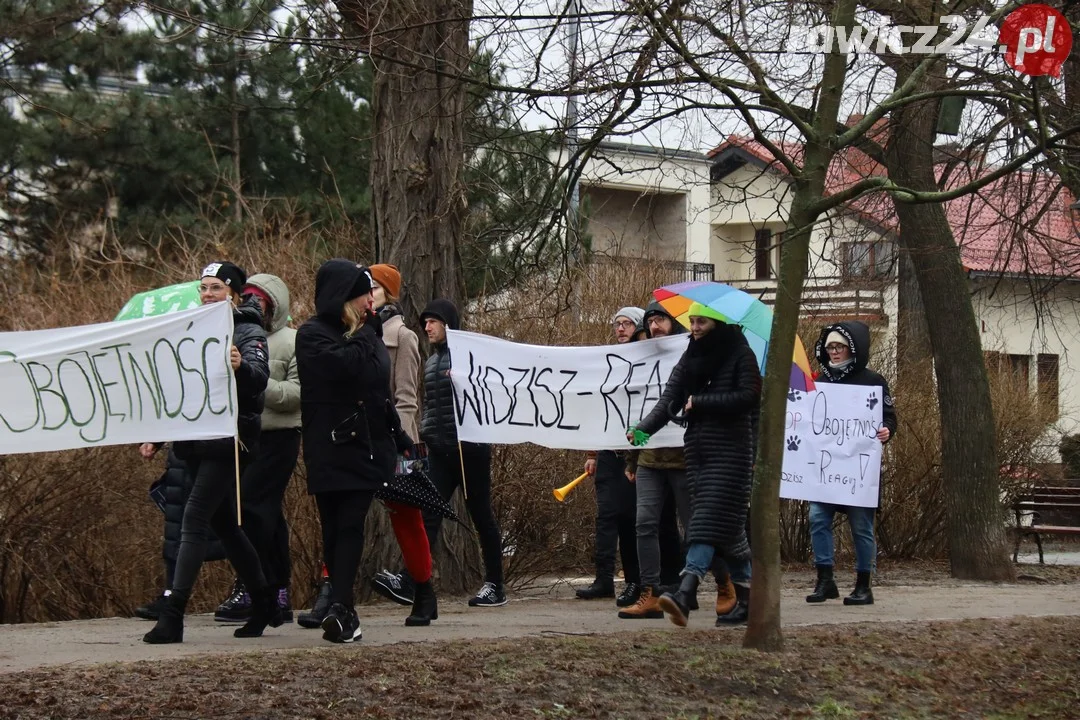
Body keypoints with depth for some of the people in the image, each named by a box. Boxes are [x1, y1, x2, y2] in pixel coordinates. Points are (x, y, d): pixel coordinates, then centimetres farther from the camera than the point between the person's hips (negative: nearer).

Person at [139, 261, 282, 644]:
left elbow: (259, 377, -25)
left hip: (228, 440, -8)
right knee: (223, 523, 13)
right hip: (195, 440, 8)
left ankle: (172, 618, -19)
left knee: (194, 520, -15)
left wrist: (241, 367, -48)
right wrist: (156, 437, 17)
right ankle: (264, 604, 26)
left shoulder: (249, 332, -5)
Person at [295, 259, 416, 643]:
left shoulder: (366, 335, 16)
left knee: (350, 526, -6)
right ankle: (342, 608, -4)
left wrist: (400, 438, 22)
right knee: (337, 528, -2)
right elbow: (347, 365, -24)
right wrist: (366, 331, -9)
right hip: (330, 450, -4)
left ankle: (340, 608, -14)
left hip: (368, 448, 5)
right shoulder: (312, 335, -5)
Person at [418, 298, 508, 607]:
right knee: (428, 513, -6)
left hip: (470, 448, -6)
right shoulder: (431, 361, 17)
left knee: (481, 515, 3)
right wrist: (423, 431, 15)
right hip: (439, 451, 6)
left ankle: (494, 585, 10)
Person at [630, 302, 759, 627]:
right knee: (727, 527, 6)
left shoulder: (740, 355, -2)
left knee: (711, 522, -15)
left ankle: (684, 596, -28)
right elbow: (669, 400, 6)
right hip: (697, 450, 6)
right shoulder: (689, 359, 15)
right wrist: (642, 429, -10)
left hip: (730, 451, -6)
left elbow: (748, 397, -13)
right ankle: (745, 598, 12)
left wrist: (700, 402, -11)